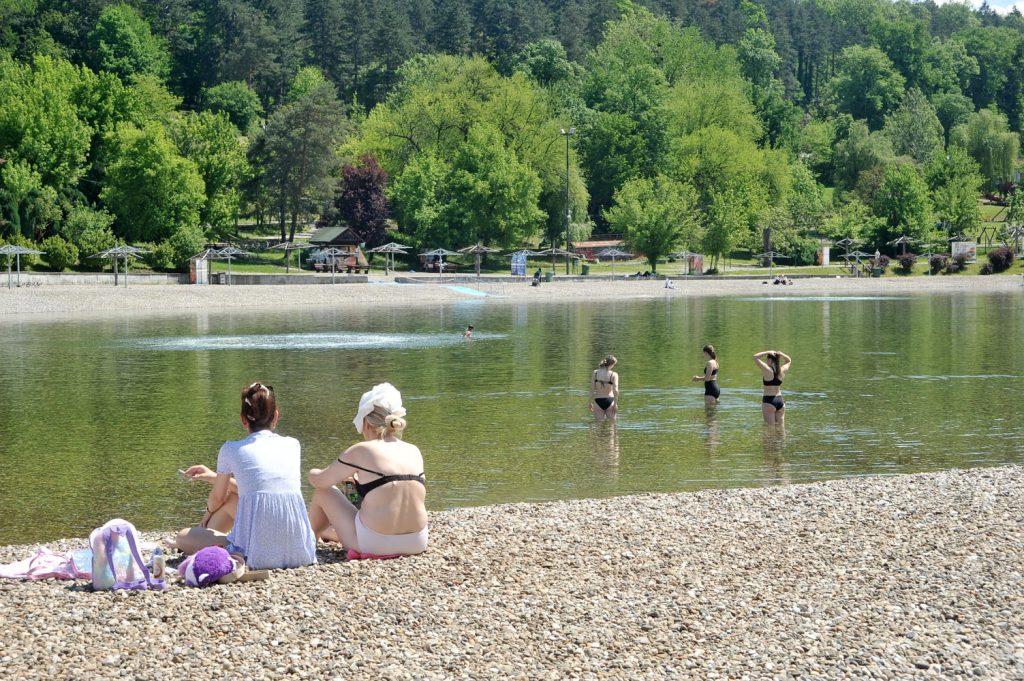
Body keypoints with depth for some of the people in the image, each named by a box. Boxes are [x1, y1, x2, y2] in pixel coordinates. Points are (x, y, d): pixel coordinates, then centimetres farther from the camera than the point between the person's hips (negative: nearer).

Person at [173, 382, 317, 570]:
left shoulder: (231, 450, 5)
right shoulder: (293, 445, 15)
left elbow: (217, 498, 22)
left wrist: (208, 514, 46)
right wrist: (215, 476, 37)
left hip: (258, 553, -5)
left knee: (183, 538, 18)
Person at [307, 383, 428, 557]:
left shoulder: (360, 451, -8)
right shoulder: (414, 452, 6)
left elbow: (318, 481, -1)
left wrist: (314, 473, 24)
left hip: (375, 545, -5)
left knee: (323, 491, 15)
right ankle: (332, 532, 58)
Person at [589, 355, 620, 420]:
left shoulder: (595, 373, -2)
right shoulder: (614, 375, -8)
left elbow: (592, 389, -1)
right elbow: (615, 390, -16)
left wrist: (590, 402, 6)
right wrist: (615, 404, -8)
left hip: (598, 402, 2)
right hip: (610, 401, -2)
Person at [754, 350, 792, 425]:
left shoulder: (767, 370, -12)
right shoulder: (782, 371, 3)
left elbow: (755, 357, -8)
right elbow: (789, 361, 24)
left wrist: (768, 352, -6)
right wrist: (780, 354, 5)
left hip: (769, 402, -6)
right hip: (780, 401, 6)